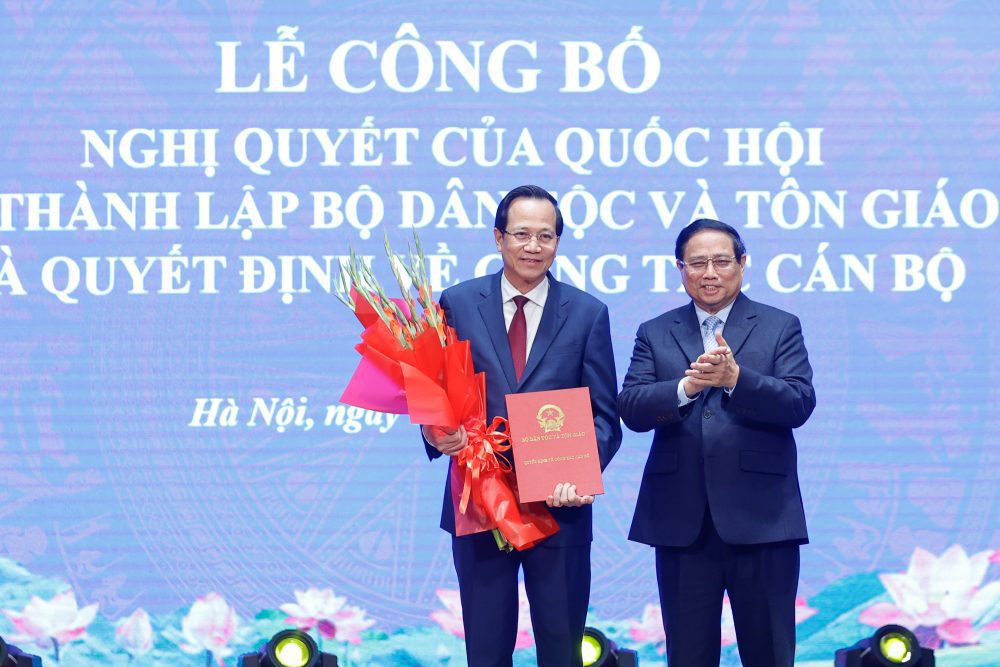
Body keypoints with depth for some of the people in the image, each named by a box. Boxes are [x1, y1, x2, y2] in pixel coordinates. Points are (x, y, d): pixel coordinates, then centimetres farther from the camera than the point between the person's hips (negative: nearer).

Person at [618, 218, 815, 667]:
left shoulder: (780, 327, 6)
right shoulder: (655, 334, 10)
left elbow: (799, 404, -8)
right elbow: (631, 409, -2)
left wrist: (735, 377, -23)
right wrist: (687, 387, -21)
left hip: (760, 519, -2)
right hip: (681, 523, 2)